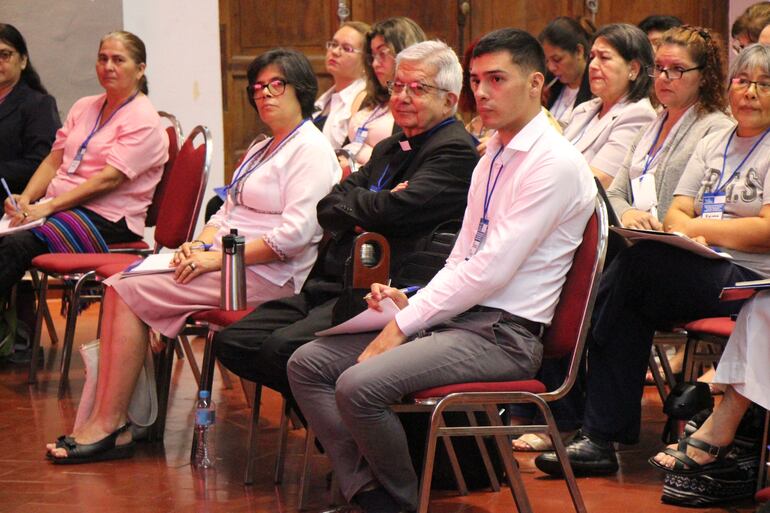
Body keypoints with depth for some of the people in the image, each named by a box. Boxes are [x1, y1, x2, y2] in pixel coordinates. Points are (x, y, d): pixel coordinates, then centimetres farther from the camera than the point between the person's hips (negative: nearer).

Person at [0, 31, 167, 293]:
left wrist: (48, 207, -20)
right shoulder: (84, 107, 19)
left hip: (107, 219, -6)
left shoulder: (144, 120, -5)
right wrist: (25, 199, -4)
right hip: (59, 206, 6)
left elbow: (109, 179, -15)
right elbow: (53, 160, 16)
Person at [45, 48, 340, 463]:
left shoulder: (311, 150, -9)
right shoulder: (260, 150, 23)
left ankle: (107, 427, -14)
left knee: (129, 293, -17)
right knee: (118, 286, -8)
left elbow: (295, 234, -20)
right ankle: (107, 420, -16)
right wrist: (199, 245, 0)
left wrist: (217, 258, -19)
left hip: (265, 274, -10)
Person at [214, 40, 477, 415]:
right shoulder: (390, 149, 23)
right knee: (232, 342, -2)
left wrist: (351, 203, 2)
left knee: (284, 347, -28)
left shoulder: (456, 151, -7)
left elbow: (392, 212, -19)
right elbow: (326, 208, 13)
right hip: (331, 286, 10)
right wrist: (367, 209, -7)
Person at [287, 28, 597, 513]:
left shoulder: (555, 163, -12)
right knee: (308, 363, 1)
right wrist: (410, 303, 0)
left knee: (360, 384, -27)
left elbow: (492, 269, -18)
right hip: (455, 315, 9)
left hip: (501, 332, -9)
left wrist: (404, 325, -14)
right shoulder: (492, 158, 18)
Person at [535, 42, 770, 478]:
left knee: (636, 266, -26)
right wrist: (686, 230, -10)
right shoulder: (712, 144, 22)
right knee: (629, 301, -23)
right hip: (700, 275, 7)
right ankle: (602, 439, -19)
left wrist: (699, 227, -6)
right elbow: (676, 213, 14)